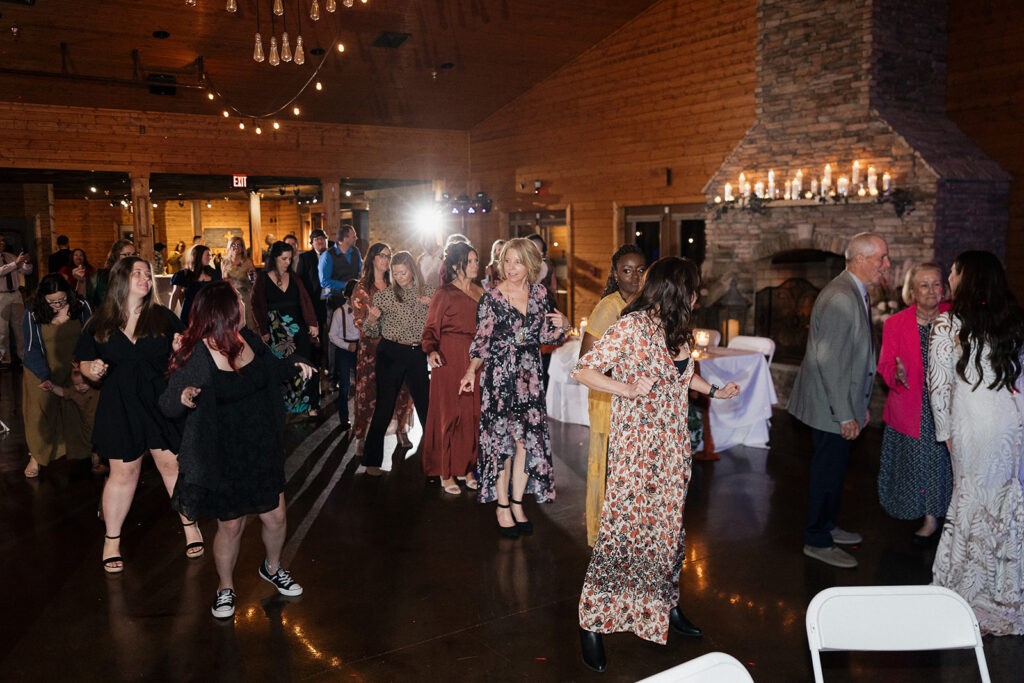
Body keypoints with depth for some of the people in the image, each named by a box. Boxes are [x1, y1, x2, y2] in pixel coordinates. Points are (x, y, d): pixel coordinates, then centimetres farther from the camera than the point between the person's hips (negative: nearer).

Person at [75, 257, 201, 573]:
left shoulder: (163, 317, 1)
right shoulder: (99, 323, 2)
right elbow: (84, 363, 8)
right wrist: (93, 369, -14)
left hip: (161, 401, 0)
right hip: (119, 406, 0)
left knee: (173, 465, 6)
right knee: (123, 473, 6)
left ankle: (190, 526, 26)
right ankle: (112, 540, 25)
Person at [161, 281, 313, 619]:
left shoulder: (248, 339, 0)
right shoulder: (196, 356, -19)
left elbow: (269, 371, 19)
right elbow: (167, 404, -15)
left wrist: (293, 364, -1)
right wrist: (183, 397, -37)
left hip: (261, 449, 5)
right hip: (222, 458, -5)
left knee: (276, 517, 12)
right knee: (231, 525, 8)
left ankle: (272, 567, 44)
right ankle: (225, 587, 35)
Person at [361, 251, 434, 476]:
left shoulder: (428, 291, 6)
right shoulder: (383, 296, 0)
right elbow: (371, 332, 3)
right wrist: (372, 319, -19)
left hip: (418, 354, 2)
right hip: (390, 354, -2)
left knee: (426, 405, 6)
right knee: (384, 406, 1)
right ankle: (372, 460, 13)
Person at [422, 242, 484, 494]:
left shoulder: (480, 292, 14)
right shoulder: (444, 294, -3)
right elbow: (431, 327, -6)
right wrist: (431, 351, -23)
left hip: (476, 358, 5)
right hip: (450, 359, -5)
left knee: (473, 413, 5)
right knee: (449, 413, -2)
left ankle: (466, 468, 16)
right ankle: (446, 474, 7)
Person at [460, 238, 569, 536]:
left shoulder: (539, 294, 5)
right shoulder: (491, 298, -5)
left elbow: (546, 336, 11)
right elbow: (482, 340, -2)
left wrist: (562, 326, -9)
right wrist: (472, 370, -15)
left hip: (529, 377, 3)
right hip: (498, 376, -3)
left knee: (528, 439, 4)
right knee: (501, 439, 0)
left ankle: (517, 503, 20)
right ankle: (502, 507, 15)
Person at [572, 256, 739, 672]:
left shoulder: (676, 329, 10)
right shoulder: (631, 327, -15)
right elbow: (583, 371, -15)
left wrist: (714, 391, 27)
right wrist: (629, 390, -22)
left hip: (673, 446, 8)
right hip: (636, 446, -7)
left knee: (669, 527, 14)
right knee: (622, 531, -5)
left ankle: (666, 606, 31)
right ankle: (592, 622, 8)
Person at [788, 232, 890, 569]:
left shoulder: (856, 294, 10)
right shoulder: (840, 298, -23)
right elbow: (829, 362, -26)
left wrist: (859, 406, 18)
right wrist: (845, 415, -22)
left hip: (845, 403, 10)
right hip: (831, 406, -10)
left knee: (834, 468, 21)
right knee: (828, 471, 2)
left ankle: (827, 526, 37)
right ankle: (817, 541, 17)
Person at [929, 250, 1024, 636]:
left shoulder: (949, 323, -7)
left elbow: (939, 383, -7)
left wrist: (945, 430, 2)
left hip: (974, 423, -4)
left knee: (973, 500, 7)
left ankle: (972, 588, 19)